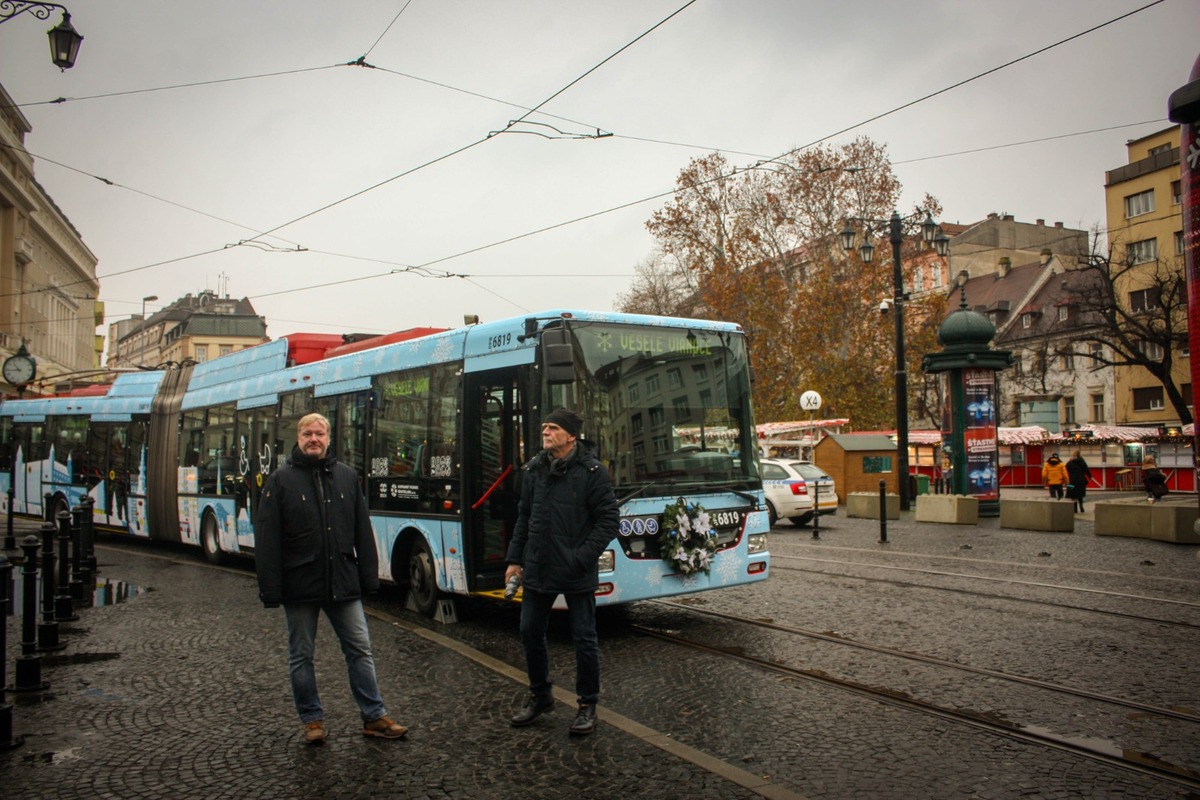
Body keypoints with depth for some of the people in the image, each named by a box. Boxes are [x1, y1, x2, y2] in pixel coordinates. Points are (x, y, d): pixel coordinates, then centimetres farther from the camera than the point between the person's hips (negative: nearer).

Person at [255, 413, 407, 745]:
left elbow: (363, 532, 8)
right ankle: (312, 720, 23)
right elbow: (266, 539, -6)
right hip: (300, 585, -2)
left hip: (343, 583, 2)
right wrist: (270, 588, -11)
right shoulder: (280, 480, -2)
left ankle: (374, 717, 15)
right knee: (301, 656, 9)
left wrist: (369, 576, 3)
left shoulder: (346, 476, 6)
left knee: (360, 650, 6)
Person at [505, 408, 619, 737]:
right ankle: (540, 696, 34)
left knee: (584, 638, 4)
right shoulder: (533, 470, 5)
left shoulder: (591, 471, -11)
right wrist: (514, 558, 9)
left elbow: (609, 519, -10)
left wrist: (583, 557, -16)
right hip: (537, 570, 5)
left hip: (577, 574, -5)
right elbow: (524, 516, 13)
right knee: (530, 633, 14)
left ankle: (588, 705, 21)